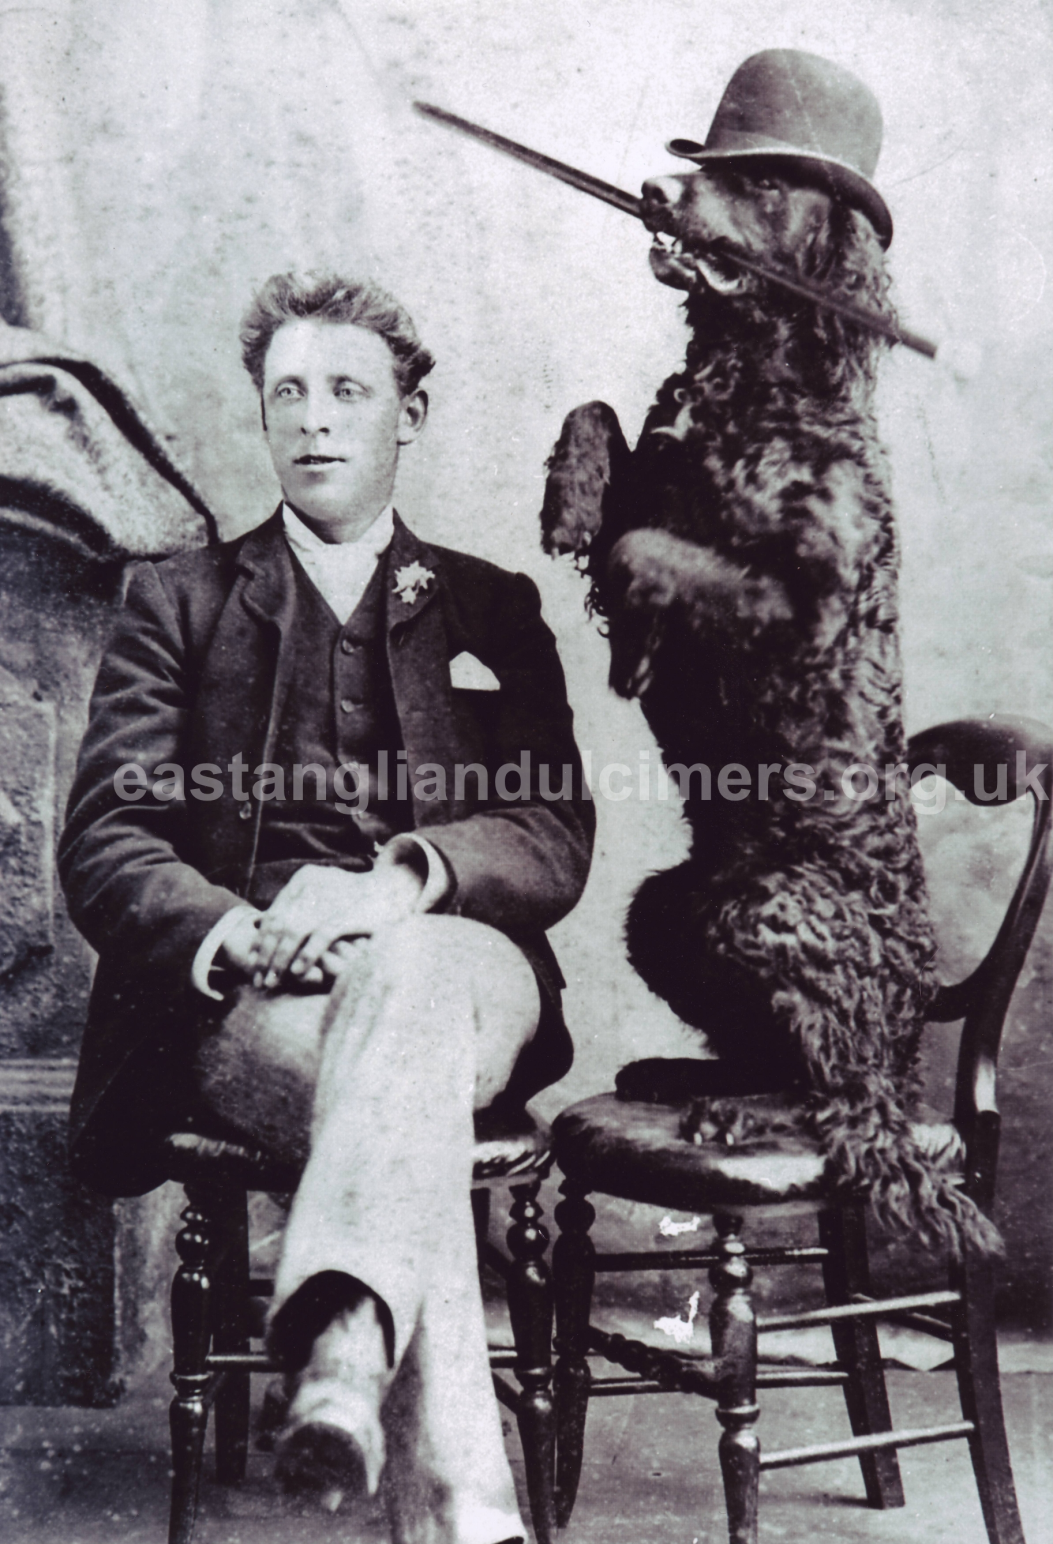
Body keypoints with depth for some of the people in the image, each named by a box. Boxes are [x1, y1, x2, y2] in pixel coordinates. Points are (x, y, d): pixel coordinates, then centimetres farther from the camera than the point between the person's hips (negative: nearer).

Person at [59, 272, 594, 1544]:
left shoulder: (491, 610, 20)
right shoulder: (177, 600, 18)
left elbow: (555, 839, 6)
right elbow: (102, 844, 7)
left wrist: (396, 881, -18)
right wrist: (228, 931, -18)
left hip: (456, 975, 1)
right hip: (242, 1008, 0)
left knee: (407, 971, -38)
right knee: (406, 1089, -35)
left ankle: (343, 1345, -54)